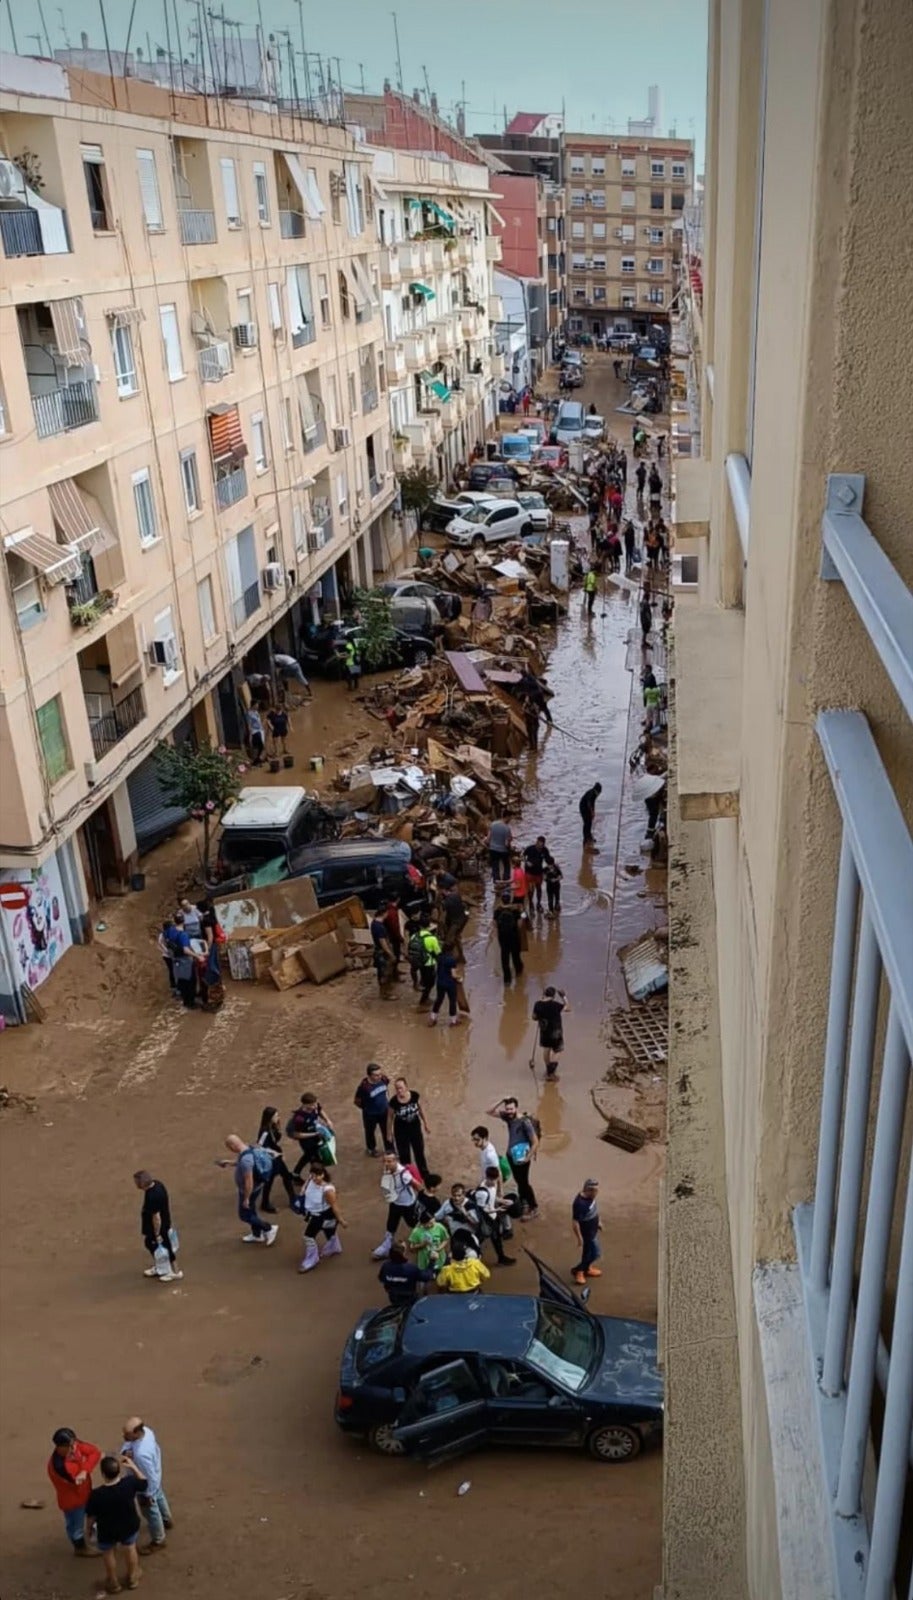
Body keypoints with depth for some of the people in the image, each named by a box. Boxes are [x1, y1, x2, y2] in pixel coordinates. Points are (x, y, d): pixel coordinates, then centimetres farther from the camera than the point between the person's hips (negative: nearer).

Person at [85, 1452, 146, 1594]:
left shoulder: (96, 1495, -34)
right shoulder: (129, 1483, -29)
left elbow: (91, 1517, -17)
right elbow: (144, 1484, -7)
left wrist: (89, 1527, 5)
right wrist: (133, 1466, -2)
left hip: (107, 1531, -2)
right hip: (129, 1526, 2)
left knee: (109, 1554, 28)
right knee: (130, 1549, 30)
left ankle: (113, 1583, 47)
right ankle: (132, 1579, 49)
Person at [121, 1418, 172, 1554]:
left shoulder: (141, 1454, -47)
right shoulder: (146, 1430, -25)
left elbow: (150, 1477, -34)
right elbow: (128, 1442, -4)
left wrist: (147, 1496, -17)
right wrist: (126, 1450, -26)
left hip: (147, 1485, -8)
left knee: (151, 1511, 19)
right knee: (159, 1496, 35)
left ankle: (158, 1541, 46)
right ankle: (167, 1520, 64)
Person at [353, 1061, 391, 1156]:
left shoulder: (383, 1079, -20)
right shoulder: (364, 1086, -34)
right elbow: (357, 1101, -19)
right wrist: (367, 1108, -2)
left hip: (384, 1111, 4)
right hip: (370, 1114, -4)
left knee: (387, 1130, 21)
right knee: (370, 1131, 22)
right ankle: (371, 1149, 48)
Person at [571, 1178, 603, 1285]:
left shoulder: (590, 1196, -10)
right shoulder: (579, 1203, -37)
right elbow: (575, 1222, -29)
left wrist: (598, 1221, 19)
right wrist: (579, 1238, -22)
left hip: (593, 1229, 8)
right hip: (587, 1232, -8)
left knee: (588, 1251, 24)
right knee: (595, 1253, 5)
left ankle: (587, 1268, 46)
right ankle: (577, 1271, 22)